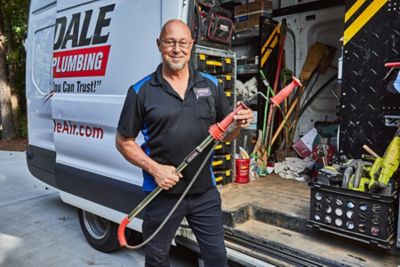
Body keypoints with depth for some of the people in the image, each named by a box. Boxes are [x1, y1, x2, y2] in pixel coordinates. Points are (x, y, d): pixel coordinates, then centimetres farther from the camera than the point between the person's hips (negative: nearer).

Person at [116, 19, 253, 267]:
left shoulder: (211, 85, 3)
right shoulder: (141, 91, -5)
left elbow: (226, 134, 9)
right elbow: (124, 141, -1)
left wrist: (239, 125, -14)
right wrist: (154, 168, -14)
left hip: (205, 192, 2)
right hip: (162, 193, -1)